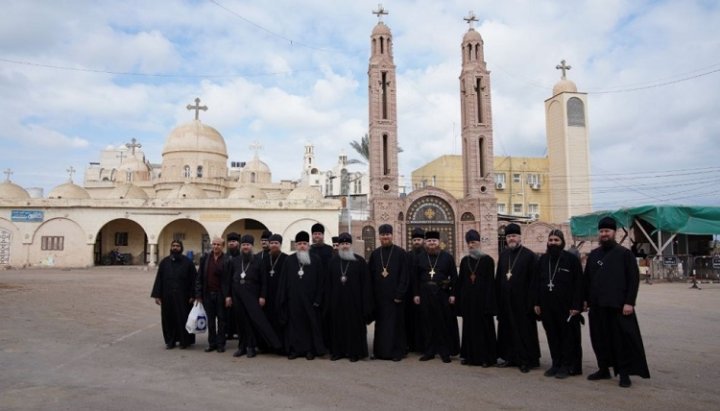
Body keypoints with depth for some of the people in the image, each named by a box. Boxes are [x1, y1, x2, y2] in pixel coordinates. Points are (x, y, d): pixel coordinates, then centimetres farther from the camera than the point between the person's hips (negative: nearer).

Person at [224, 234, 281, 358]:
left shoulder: (257, 261, 1)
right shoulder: (235, 262, 10)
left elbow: (263, 281, -2)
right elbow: (229, 280, 11)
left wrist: (262, 296, -9)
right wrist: (228, 295, 5)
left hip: (252, 296, -3)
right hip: (237, 296, 3)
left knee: (253, 321, -5)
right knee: (241, 322, 7)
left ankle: (251, 347, 4)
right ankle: (242, 346, 15)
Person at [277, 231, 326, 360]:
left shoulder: (316, 260, 1)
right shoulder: (289, 260, 5)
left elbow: (320, 281, -1)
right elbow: (283, 280, 5)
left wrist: (318, 299, -7)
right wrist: (282, 299, -1)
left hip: (309, 299, -1)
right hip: (293, 299, 1)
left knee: (310, 324, 4)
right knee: (294, 323, 6)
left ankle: (310, 349, 15)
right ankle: (295, 348, 17)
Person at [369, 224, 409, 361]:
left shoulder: (401, 253, -3)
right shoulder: (375, 254, 7)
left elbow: (405, 276, -6)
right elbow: (370, 275, 8)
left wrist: (400, 294, -12)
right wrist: (371, 295, 1)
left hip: (394, 295, -3)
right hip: (379, 296, 3)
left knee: (395, 323, 2)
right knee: (380, 324, 8)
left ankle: (397, 351, 12)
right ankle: (380, 350, 19)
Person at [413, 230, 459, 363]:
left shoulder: (447, 257, 3)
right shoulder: (419, 257, 8)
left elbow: (454, 277, 2)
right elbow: (416, 277, 8)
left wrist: (453, 294, -5)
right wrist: (416, 294, 2)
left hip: (442, 294, -1)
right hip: (425, 294, 2)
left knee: (444, 323, 2)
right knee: (428, 322, 5)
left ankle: (445, 352, 12)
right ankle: (429, 351, 15)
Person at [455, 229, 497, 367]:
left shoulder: (487, 260, -3)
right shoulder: (464, 260, 9)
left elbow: (491, 282, -6)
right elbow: (460, 281, 10)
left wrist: (488, 302, -12)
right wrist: (458, 299, 5)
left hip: (482, 298, -4)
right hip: (467, 299, 4)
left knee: (484, 327, 1)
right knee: (469, 327, 9)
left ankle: (486, 357, 9)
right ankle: (469, 355, 17)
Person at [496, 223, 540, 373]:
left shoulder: (529, 255, -6)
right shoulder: (503, 255, 11)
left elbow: (533, 280, -9)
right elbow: (498, 278, 13)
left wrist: (531, 301, -13)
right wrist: (497, 298, 8)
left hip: (522, 301, -5)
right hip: (505, 301, 5)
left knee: (524, 330, 1)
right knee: (507, 329, 9)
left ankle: (526, 360, 11)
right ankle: (510, 357, 20)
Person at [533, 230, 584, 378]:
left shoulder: (571, 259, -5)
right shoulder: (542, 260, 9)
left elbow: (578, 284, -8)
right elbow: (537, 282, 12)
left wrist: (576, 306, -12)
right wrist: (537, 303, 8)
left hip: (566, 306, -4)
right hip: (547, 306, 4)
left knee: (568, 336, 4)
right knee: (552, 336, 10)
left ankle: (567, 366, 15)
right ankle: (556, 364, 20)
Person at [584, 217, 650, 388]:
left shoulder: (624, 253, -2)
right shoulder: (593, 255, 12)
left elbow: (634, 279, -7)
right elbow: (587, 279, 16)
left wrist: (629, 302, -13)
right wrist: (586, 299, 10)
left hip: (618, 305, -5)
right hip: (597, 306, 5)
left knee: (622, 339, 1)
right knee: (600, 339, 10)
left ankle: (624, 373, 11)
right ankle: (603, 369, 21)